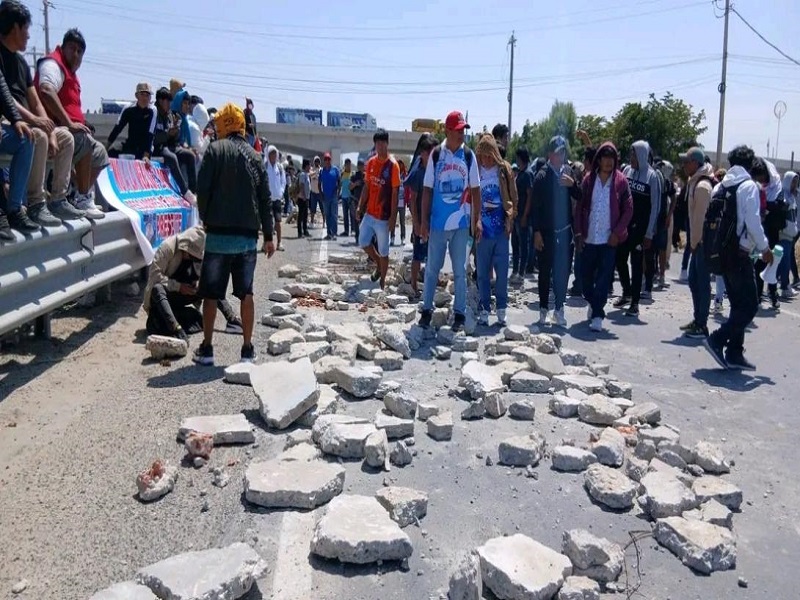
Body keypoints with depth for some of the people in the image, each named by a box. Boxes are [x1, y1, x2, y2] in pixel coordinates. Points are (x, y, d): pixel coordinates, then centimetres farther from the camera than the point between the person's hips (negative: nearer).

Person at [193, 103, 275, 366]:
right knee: (246, 293, 9)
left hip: (219, 233, -3)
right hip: (248, 235, 3)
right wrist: (268, 236, 12)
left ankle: (206, 349, 9)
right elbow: (265, 198, 7)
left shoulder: (215, 150, -3)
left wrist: (206, 219, 8)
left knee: (211, 294, 5)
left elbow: (202, 189, -8)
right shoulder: (254, 156, 8)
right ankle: (247, 349, 11)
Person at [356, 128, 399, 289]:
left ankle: (383, 282, 19)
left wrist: (393, 217, -15)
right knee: (363, 242, 10)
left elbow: (395, 193, -13)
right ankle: (379, 265, 35)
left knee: (383, 251, 4)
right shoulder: (371, 162, 5)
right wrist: (360, 207, 9)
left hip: (383, 216, -6)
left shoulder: (393, 165, -12)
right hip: (369, 213, 6)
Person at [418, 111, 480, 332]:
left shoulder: (469, 156, 2)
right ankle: (427, 309, 20)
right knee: (432, 268, 8)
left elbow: (475, 190, 5)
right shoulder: (435, 155, 0)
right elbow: (427, 189, 1)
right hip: (437, 222, 0)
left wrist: (477, 220, -1)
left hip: (461, 222, 1)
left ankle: (459, 313, 15)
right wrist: (424, 221, -3)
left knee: (460, 271, 7)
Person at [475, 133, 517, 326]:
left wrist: (510, 220, 0)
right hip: (482, 230, -1)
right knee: (483, 273, 7)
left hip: (501, 229, 1)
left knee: (502, 272, 4)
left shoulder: (504, 169, 3)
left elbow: (513, 197, 8)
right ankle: (484, 310, 15)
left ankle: (501, 310, 15)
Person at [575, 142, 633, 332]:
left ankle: (597, 314, 2)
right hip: (589, 238, 3)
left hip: (609, 238, -3)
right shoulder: (589, 179, 4)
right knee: (585, 274, 11)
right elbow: (580, 207, 5)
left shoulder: (621, 181, -1)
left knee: (604, 277, -3)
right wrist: (579, 233, -1)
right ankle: (593, 303, 36)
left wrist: (617, 232, -10)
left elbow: (628, 209, -2)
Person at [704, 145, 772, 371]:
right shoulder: (749, 186, -9)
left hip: (722, 252, 8)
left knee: (739, 305, 14)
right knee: (749, 306, -2)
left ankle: (734, 354, 14)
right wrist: (764, 248, -4)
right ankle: (717, 339, -11)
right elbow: (752, 221, -15)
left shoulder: (722, 186, 11)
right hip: (739, 253, -8)